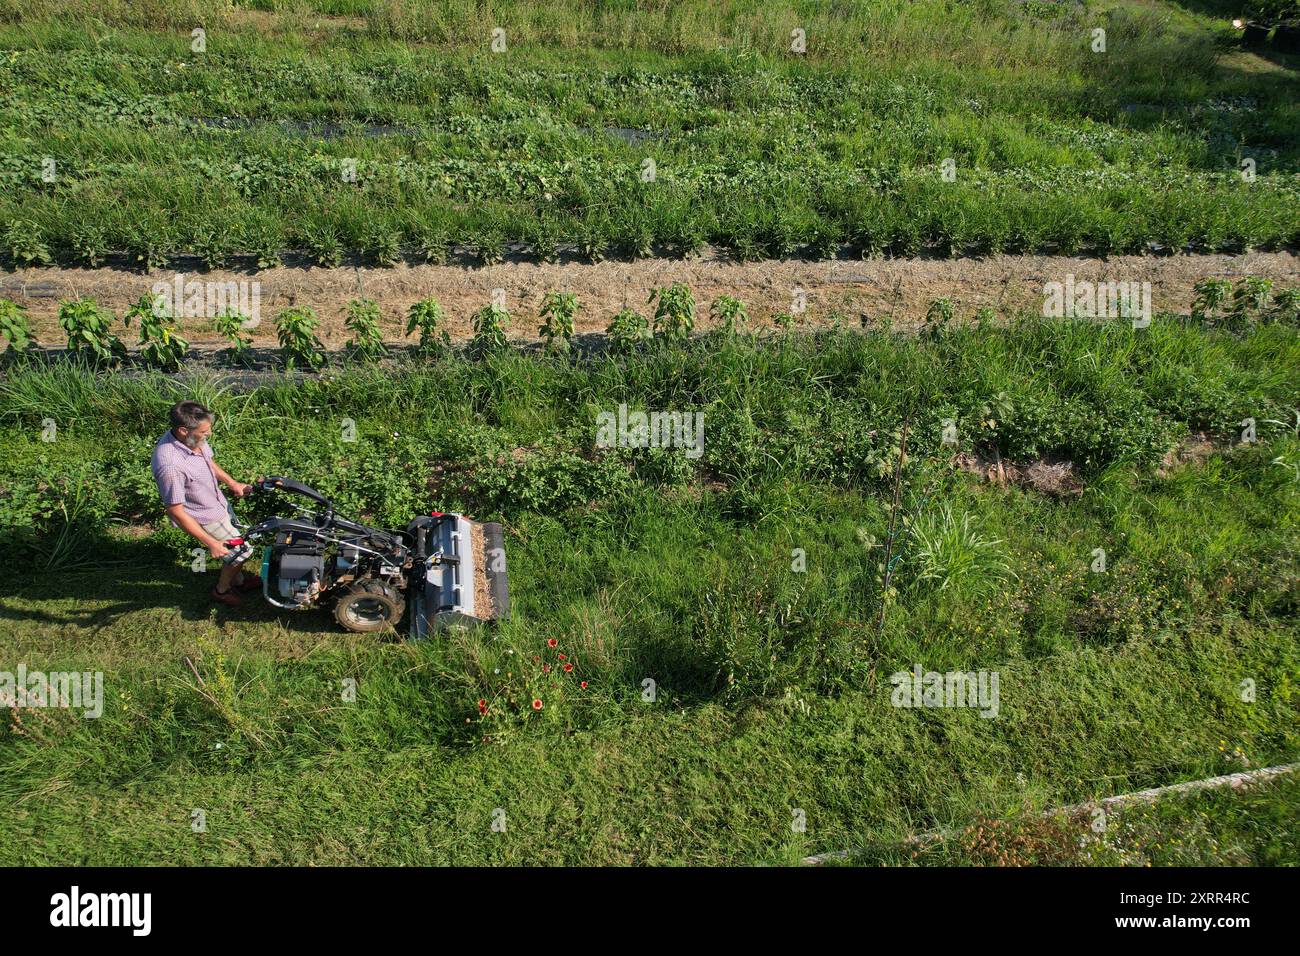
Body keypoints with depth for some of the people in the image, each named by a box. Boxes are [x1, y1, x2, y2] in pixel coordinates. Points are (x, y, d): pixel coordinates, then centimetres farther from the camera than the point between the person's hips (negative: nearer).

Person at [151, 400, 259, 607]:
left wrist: (231, 483, 13)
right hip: (205, 518, -7)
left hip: (218, 502, 7)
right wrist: (210, 543, -27)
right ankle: (222, 590, 35)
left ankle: (238, 580, 52)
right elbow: (176, 512, -30)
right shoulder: (169, 466, -39)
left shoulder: (193, 439, -16)